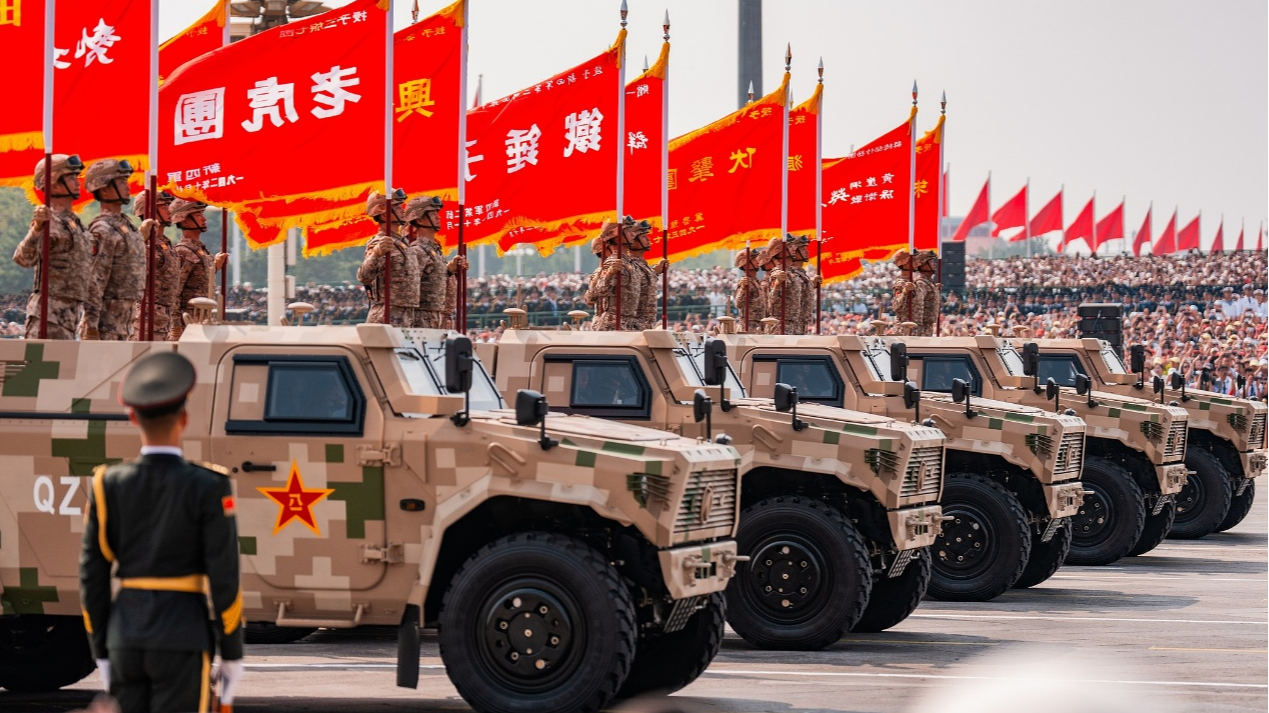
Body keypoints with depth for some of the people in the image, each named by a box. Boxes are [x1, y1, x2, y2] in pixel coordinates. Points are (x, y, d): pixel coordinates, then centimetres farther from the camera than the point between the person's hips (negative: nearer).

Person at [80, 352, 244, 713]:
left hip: (126, 636, 4)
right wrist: (232, 654, -2)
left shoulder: (107, 484, 1)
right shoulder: (208, 486, -10)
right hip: (182, 638, -4)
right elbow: (224, 577, -11)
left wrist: (101, 652, 13)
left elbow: (92, 576, 4)